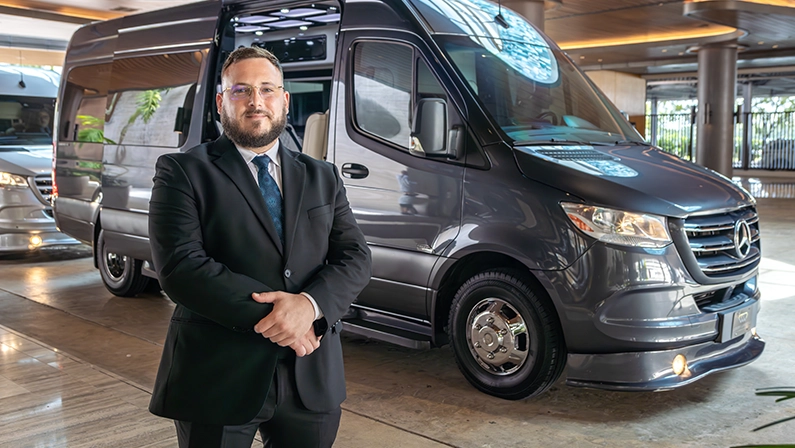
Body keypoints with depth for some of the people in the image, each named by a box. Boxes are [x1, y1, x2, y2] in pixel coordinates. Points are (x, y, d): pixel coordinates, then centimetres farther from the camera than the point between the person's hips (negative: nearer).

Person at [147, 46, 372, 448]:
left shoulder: (322, 178, 11)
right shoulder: (183, 172, -2)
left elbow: (355, 259, 3)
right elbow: (181, 268, -13)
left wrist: (310, 305, -16)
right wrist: (269, 315, -17)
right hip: (217, 380, -3)